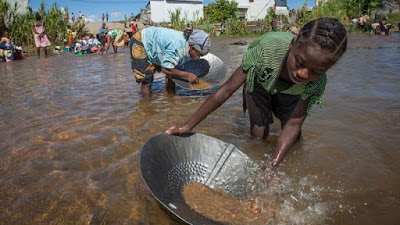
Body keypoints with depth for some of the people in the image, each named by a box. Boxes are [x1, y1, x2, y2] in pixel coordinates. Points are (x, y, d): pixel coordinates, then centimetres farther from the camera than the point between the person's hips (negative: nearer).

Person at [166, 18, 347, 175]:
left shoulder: (317, 83, -35)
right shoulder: (268, 49, -44)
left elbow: (293, 124, -31)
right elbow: (227, 89, -40)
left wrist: (271, 167, -42)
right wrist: (188, 125, -39)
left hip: (288, 92, 2)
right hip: (259, 82, -2)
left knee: (293, 137, -4)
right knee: (258, 133, -13)